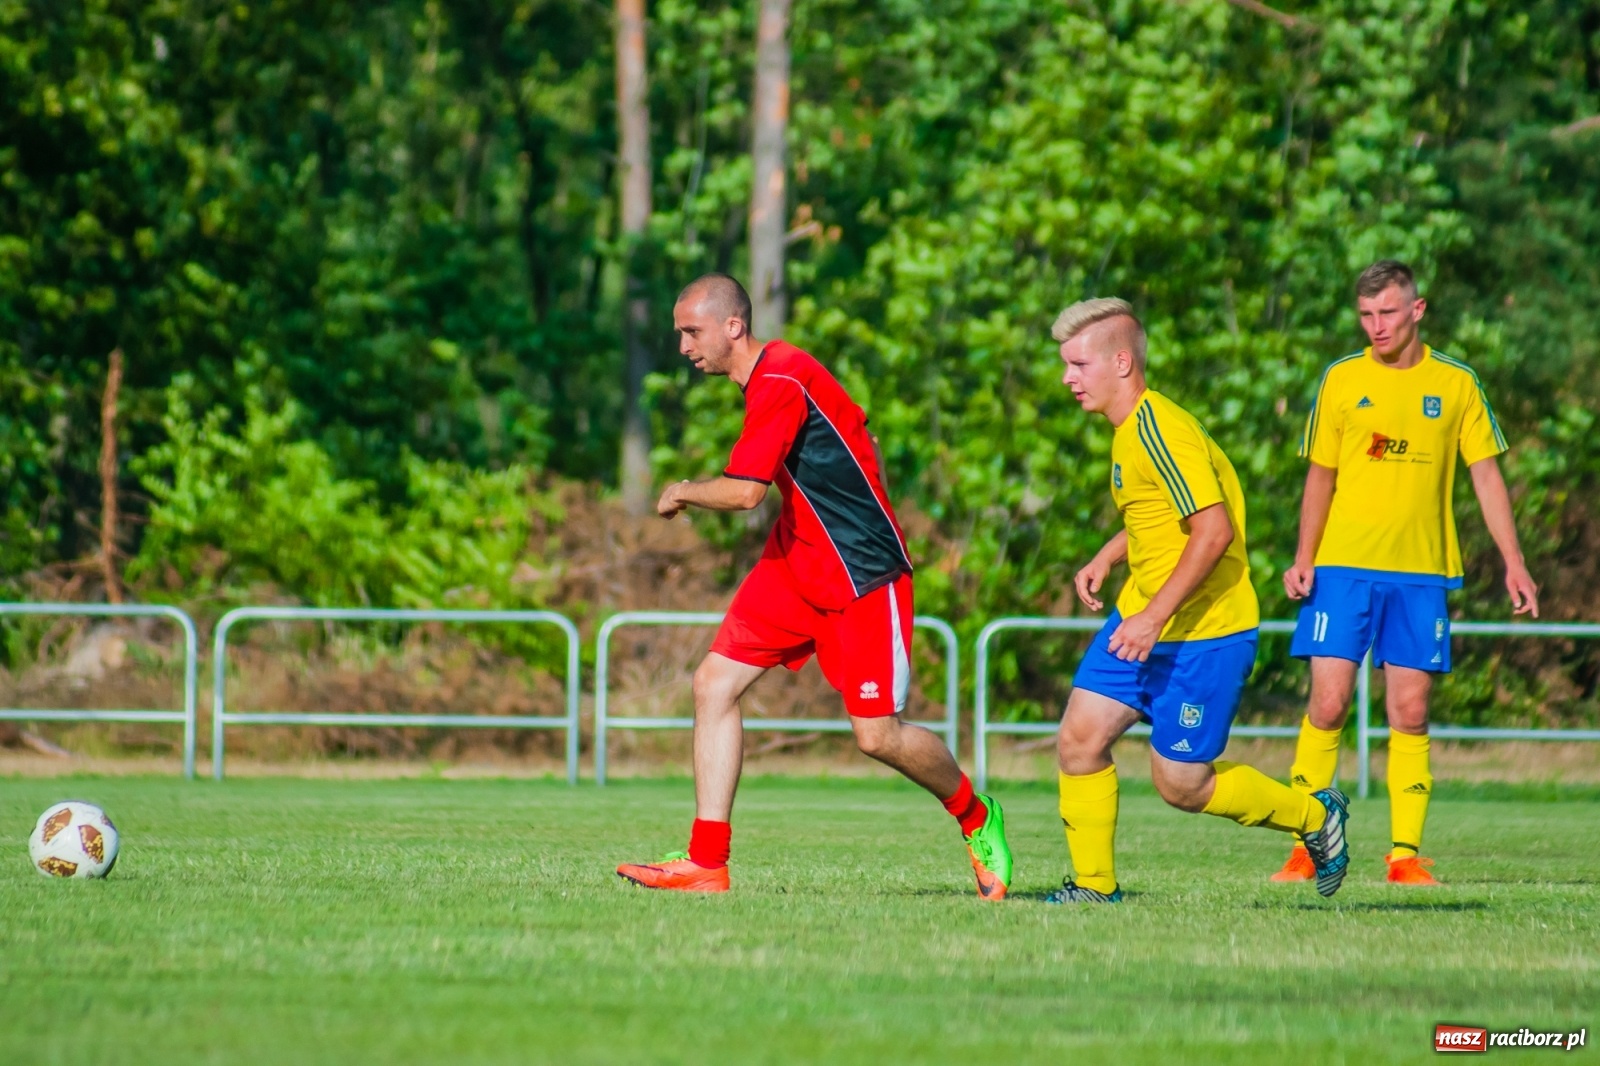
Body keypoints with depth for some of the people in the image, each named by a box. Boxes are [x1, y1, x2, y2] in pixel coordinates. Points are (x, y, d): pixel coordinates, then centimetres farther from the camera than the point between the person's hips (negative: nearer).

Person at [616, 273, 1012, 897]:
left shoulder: (781, 382, -21)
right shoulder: (771, 375, 10)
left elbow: (744, 492, -28)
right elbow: (861, 440, 21)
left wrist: (682, 492, -9)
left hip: (863, 576, -9)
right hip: (796, 565, 10)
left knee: (877, 735, -8)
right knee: (714, 683, -3)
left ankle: (976, 820, 20)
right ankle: (706, 863, -3)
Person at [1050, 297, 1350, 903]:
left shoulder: (1158, 430, -21)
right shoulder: (1129, 428, 10)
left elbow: (1214, 530, -27)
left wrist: (1155, 617, -28)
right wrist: (1106, 559, 13)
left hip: (1201, 633, -9)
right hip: (1141, 622, 9)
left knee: (1180, 784, -2)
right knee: (1080, 738, 0)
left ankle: (1315, 815, 18)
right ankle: (1094, 885, 10)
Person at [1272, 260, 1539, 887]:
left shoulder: (1456, 384, 4)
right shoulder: (1341, 380, 4)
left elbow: (1486, 476, 7)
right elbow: (1320, 476, 9)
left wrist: (1513, 563, 0)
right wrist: (1303, 560, -1)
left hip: (1421, 574, 0)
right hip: (1344, 568, 0)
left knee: (1410, 713, -1)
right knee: (1328, 704, -7)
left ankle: (1405, 854, 2)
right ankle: (1306, 848, -1)